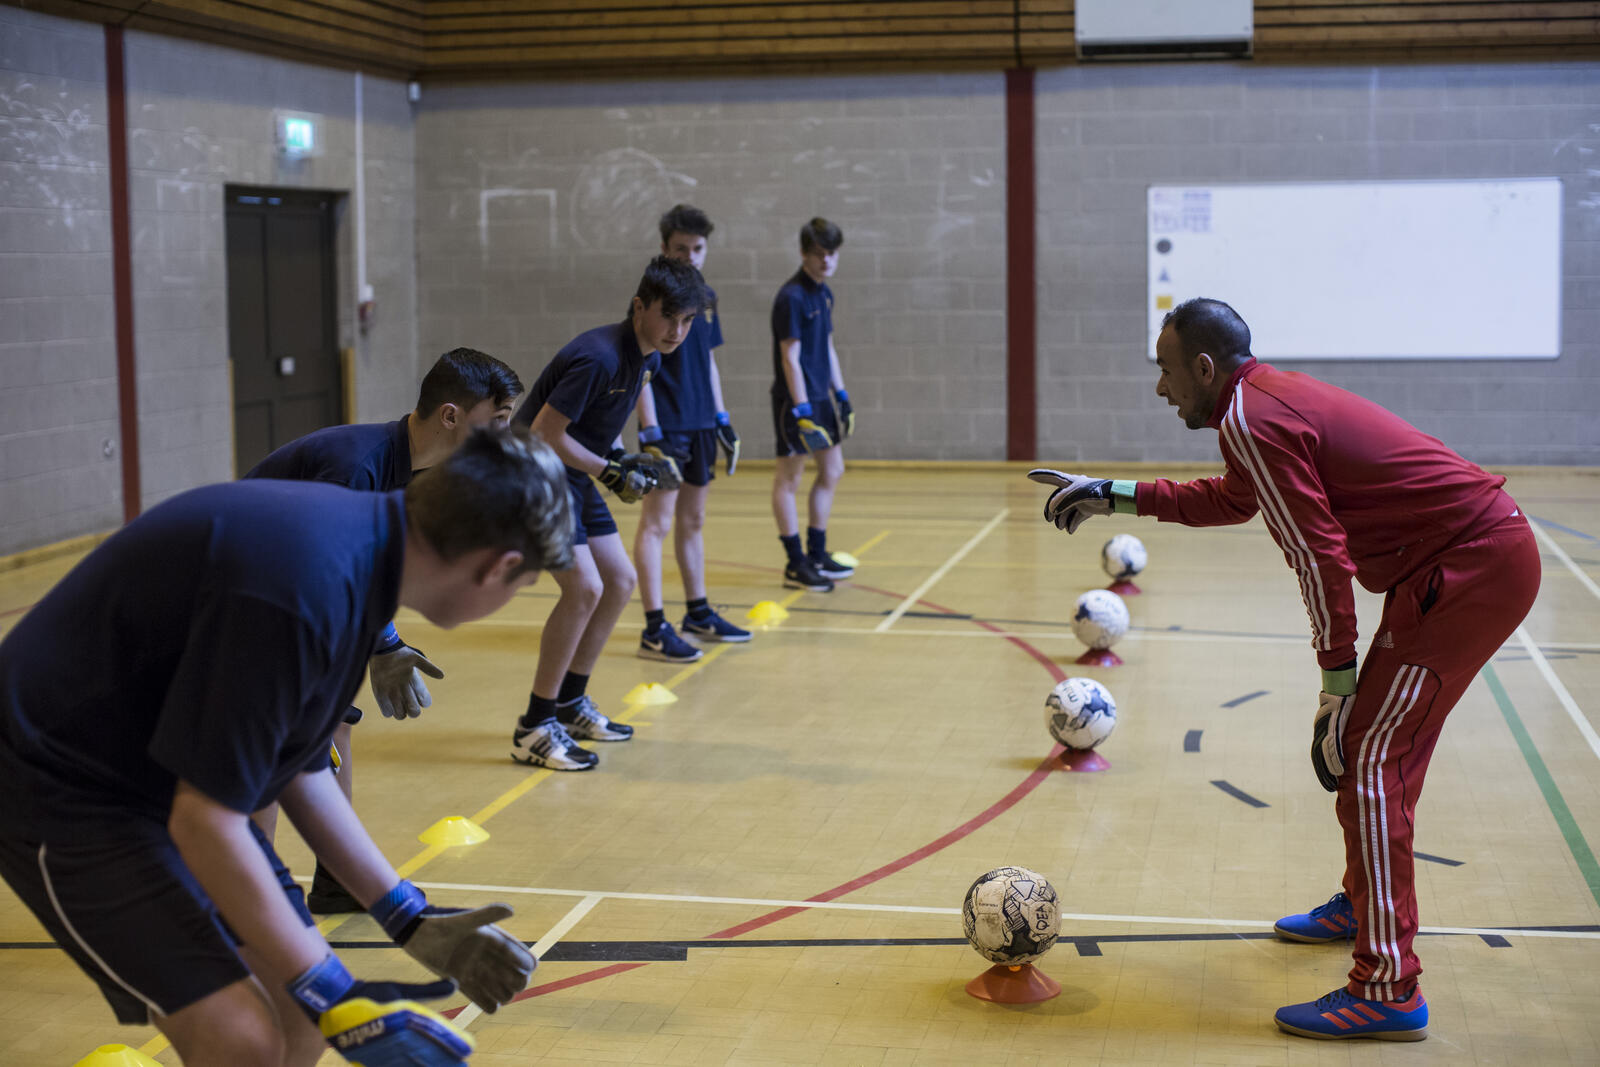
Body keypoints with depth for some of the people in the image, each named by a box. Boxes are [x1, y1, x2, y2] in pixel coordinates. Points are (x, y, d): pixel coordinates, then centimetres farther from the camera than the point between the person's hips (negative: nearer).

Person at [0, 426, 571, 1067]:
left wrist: (413, 923, 12)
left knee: (298, 1013, 9)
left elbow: (297, 770, 9)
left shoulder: (356, 542, -2)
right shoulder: (302, 585, -31)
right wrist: (339, 1003, -20)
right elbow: (204, 822, -27)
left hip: (155, 773, 9)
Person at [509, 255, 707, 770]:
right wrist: (610, 471, -20)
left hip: (572, 477, 10)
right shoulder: (598, 357, -27)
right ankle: (534, 728, -9)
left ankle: (571, 703, 25)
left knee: (620, 580, 11)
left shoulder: (646, 356, 3)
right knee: (584, 587, -19)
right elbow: (544, 433, -25)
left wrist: (621, 458, 3)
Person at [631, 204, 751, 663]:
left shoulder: (706, 297, 12)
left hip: (701, 426, 8)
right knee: (656, 523, -6)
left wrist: (722, 419, 18)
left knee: (693, 521, 16)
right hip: (667, 427, -8)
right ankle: (654, 629, -5)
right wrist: (650, 431, -19)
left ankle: (698, 612, 26)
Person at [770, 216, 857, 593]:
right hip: (794, 399, -9)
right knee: (788, 478, -2)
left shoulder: (824, 294, 11)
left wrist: (841, 395, 18)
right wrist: (801, 409, -22)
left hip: (821, 396, 9)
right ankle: (796, 565, 2)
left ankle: (817, 555, 23)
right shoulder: (792, 297, -15)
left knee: (832, 471, 13)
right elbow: (790, 357, -18)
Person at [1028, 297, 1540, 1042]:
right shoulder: (1272, 396, 17)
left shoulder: (1250, 419, -14)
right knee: (1390, 740, 23)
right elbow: (1233, 500, 34)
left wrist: (1338, 681, -13)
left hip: (1469, 569, -10)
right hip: (1496, 549, 10)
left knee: (1367, 757, -10)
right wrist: (1115, 497, 34)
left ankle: (1388, 989, -9)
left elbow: (1320, 555, -18)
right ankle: (1362, 905, 42)